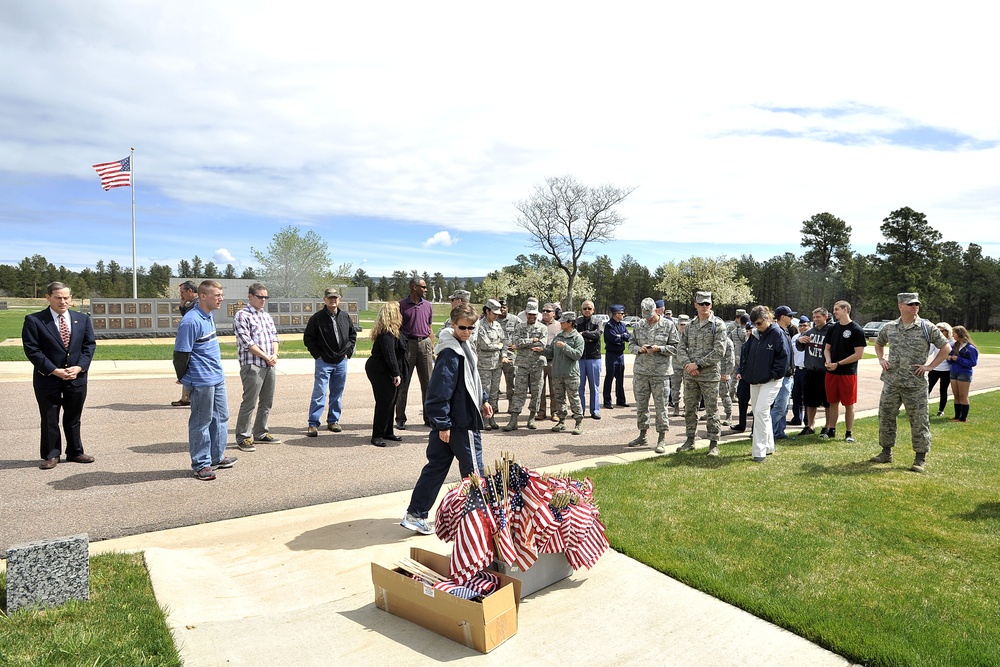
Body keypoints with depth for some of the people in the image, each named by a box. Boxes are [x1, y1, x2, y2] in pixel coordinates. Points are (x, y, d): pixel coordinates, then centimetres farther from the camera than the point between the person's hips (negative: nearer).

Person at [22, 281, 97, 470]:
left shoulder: (83, 319, 5)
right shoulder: (34, 320, -5)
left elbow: (90, 345, 4)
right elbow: (32, 350, -9)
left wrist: (79, 367, -10)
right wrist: (54, 370, -16)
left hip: (77, 378, 3)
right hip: (47, 379, -3)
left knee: (73, 418, 14)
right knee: (49, 419, 8)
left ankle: (75, 452, 25)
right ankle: (51, 455, 21)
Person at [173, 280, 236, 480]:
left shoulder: (210, 315, 9)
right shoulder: (191, 321, -20)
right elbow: (181, 353, -18)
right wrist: (183, 378, -5)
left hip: (218, 378, 9)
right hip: (201, 381, -9)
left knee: (221, 418, 17)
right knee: (201, 422, 3)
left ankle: (217, 457, 31)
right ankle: (201, 464, 16)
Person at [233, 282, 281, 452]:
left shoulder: (267, 316, 18)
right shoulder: (242, 316, -6)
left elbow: (274, 336, 17)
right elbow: (247, 342, -13)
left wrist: (275, 354, -2)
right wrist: (266, 357, -12)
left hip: (270, 366, 8)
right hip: (252, 366, -7)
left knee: (266, 402, 12)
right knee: (249, 403, -4)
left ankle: (260, 434, 24)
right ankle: (243, 438, 5)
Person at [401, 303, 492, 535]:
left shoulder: (462, 346, 12)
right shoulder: (450, 353, -20)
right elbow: (441, 391, -23)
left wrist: (483, 400, 23)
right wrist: (443, 424, -22)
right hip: (461, 423, -10)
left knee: (436, 467, 12)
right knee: (473, 470, 7)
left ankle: (415, 515, 17)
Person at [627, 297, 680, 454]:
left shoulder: (668, 325, 0)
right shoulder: (639, 325, 10)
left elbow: (676, 347, -2)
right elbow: (631, 345, 14)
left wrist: (659, 348, -16)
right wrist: (639, 349, -8)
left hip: (660, 372, -4)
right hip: (640, 372, 4)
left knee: (661, 406, -1)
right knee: (641, 405, 10)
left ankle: (662, 439, 8)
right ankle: (642, 436, 22)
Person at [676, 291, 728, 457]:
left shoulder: (718, 325, -5)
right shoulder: (690, 326, 10)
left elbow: (719, 351, -13)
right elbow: (681, 348, 7)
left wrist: (698, 364, -16)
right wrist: (687, 364, -12)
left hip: (710, 375, -5)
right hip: (690, 375, 5)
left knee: (712, 410, 1)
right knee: (689, 409, 12)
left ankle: (714, 444, 10)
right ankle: (690, 440, 24)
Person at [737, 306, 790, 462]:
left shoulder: (777, 334, -10)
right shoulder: (754, 334, 8)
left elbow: (784, 356, -11)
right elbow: (745, 352, 17)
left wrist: (774, 374, -12)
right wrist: (743, 370, 8)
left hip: (771, 381, -7)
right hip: (754, 380, 7)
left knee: (761, 412, -16)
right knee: (759, 413, 13)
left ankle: (759, 452, -12)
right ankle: (768, 446, 28)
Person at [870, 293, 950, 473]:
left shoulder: (927, 328, -3)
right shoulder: (889, 327, 7)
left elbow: (945, 347, 1)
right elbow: (878, 343, 25)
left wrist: (930, 366, -6)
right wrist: (881, 359, 10)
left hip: (915, 384, -3)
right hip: (891, 382, 4)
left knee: (919, 421, 1)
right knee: (885, 417, 9)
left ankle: (920, 459, 11)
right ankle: (886, 453, 23)